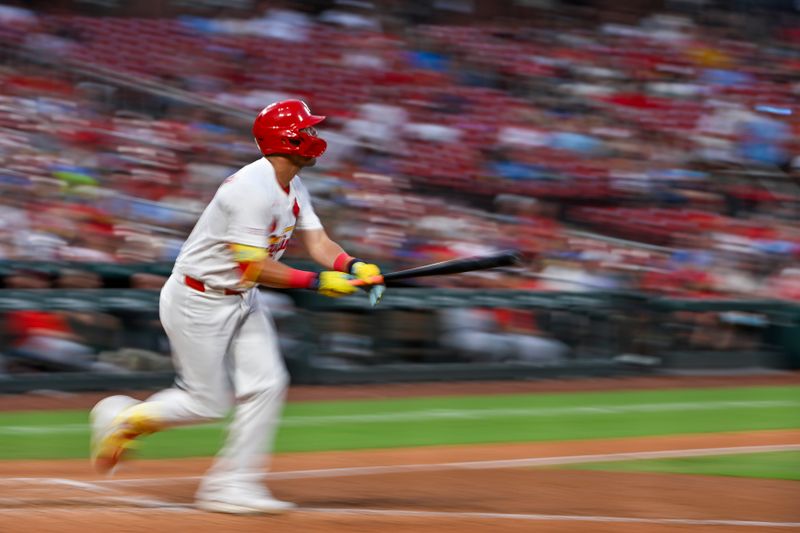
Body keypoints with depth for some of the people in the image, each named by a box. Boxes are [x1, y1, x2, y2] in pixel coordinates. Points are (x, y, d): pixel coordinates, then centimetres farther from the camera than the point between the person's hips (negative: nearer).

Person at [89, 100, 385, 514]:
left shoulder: (293, 187, 5)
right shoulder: (252, 189, -27)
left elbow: (317, 241, 0)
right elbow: (254, 267, -31)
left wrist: (352, 268, -19)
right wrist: (317, 282, -31)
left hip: (241, 301, 9)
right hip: (197, 301, -9)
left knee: (267, 384, -1)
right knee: (208, 401, -3)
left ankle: (233, 485, 6)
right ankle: (124, 419, 19)